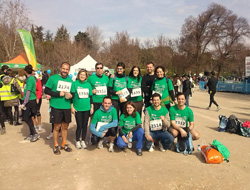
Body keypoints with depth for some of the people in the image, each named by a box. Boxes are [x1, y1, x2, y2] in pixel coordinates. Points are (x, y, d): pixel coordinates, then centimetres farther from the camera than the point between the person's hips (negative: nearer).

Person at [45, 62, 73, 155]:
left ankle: (64, 144, 28)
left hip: (67, 107, 4)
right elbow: (46, 91, -5)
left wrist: (71, 96, -5)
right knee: (57, 127, 3)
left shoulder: (70, 80, 11)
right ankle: (55, 145, 19)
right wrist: (58, 94, -16)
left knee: (65, 126, 12)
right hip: (56, 106, -4)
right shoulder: (53, 78, -3)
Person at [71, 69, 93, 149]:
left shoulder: (88, 84, 6)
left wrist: (92, 107, 9)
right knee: (79, 126, -1)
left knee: (85, 125, 9)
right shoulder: (75, 83, -2)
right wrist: (72, 107, -4)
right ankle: (77, 141, 18)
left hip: (87, 108, 3)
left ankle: (83, 141, 24)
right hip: (78, 108, -3)